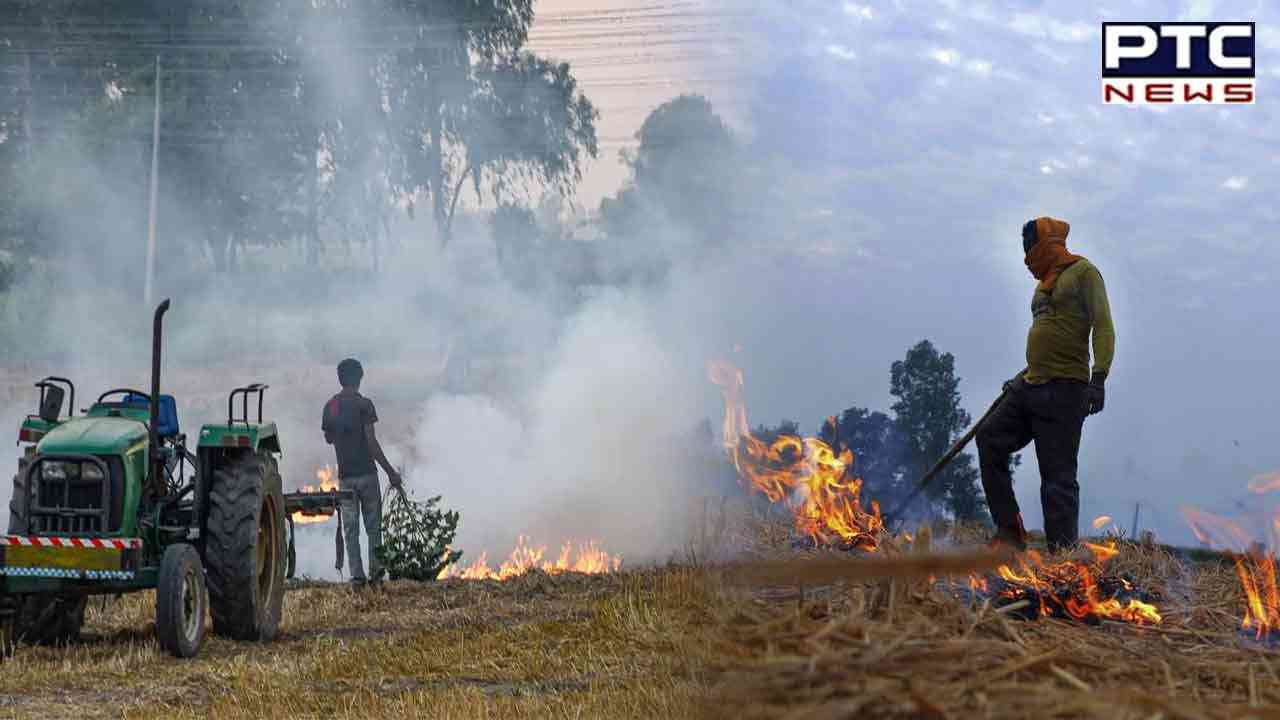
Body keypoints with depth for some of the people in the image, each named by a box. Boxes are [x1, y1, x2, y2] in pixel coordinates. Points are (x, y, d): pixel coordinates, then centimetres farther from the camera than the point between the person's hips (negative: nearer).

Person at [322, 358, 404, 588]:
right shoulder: (363, 404, -10)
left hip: (344, 474, 4)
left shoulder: (330, 406, 5)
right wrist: (390, 472, -10)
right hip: (366, 472, -4)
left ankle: (357, 576, 1)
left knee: (350, 528, 5)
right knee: (373, 526, 7)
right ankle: (376, 572, 6)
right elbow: (372, 443, -14)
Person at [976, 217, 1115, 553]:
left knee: (1058, 475, -9)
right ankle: (1009, 532, 4)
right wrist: (1022, 377, 30)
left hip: (1064, 390, -9)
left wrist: (1098, 378, -23)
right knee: (990, 440, 2)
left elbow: (1103, 328, -13)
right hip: (1032, 386, 9)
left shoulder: (1082, 273, -4)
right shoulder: (1045, 283, 21)